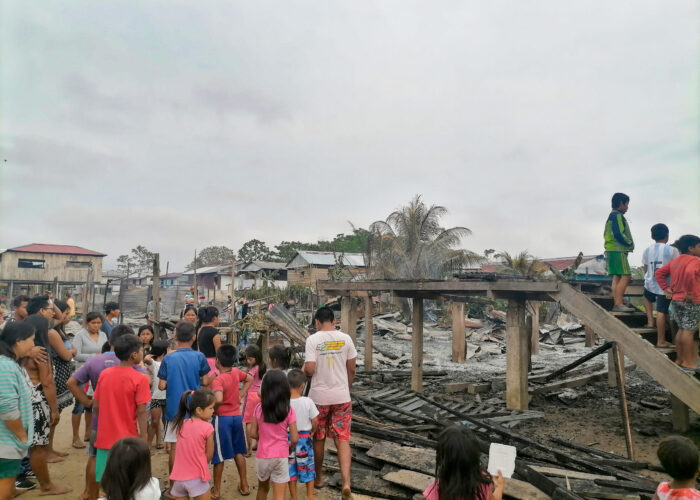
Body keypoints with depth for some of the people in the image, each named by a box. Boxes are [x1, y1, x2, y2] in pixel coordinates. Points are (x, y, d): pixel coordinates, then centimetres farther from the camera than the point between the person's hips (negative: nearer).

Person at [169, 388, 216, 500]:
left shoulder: (181, 424, 2)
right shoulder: (207, 427, -13)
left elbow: (184, 450, 9)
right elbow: (209, 455, -4)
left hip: (179, 477, 5)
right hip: (196, 478, -5)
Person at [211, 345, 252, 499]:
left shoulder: (218, 379, -21)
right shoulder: (237, 372, -1)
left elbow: (218, 400, -38)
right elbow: (250, 379, 18)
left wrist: (213, 410, -18)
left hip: (222, 418, -6)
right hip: (237, 417, 6)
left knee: (218, 455, 8)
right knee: (239, 452, 18)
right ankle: (244, 485, 26)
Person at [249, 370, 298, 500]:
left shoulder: (259, 408, -6)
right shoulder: (288, 410, -11)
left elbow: (253, 434, -1)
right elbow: (294, 439, -10)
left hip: (262, 456, 2)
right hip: (281, 456, -2)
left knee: (263, 487, 27)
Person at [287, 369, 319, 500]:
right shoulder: (307, 402, -17)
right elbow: (315, 421, -10)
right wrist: (311, 432, 9)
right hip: (304, 438, -1)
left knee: (291, 469, 16)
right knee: (308, 468, 17)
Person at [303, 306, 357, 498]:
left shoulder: (313, 339, -10)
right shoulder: (345, 338, -2)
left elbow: (309, 369, -16)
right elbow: (351, 369, 2)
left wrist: (303, 373, 7)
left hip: (319, 397, -1)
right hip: (342, 396, 2)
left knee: (318, 439, 16)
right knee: (343, 439, 5)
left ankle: (318, 477, 32)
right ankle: (346, 482, -7)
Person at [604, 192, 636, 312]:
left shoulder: (611, 216, 21)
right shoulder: (617, 216, -10)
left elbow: (606, 234, 23)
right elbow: (618, 234, -20)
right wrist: (630, 243, -6)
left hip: (612, 250, 10)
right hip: (618, 250, -10)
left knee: (617, 277, 7)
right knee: (625, 276, -14)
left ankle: (616, 304, 6)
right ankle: (619, 304, -19)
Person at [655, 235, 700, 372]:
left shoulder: (674, 261, 12)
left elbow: (659, 273, 13)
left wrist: (666, 288, 9)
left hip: (676, 300, 8)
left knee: (681, 330, 15)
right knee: (689, 331, -4)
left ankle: (679, 359, 20)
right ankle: (688, 362, 0)